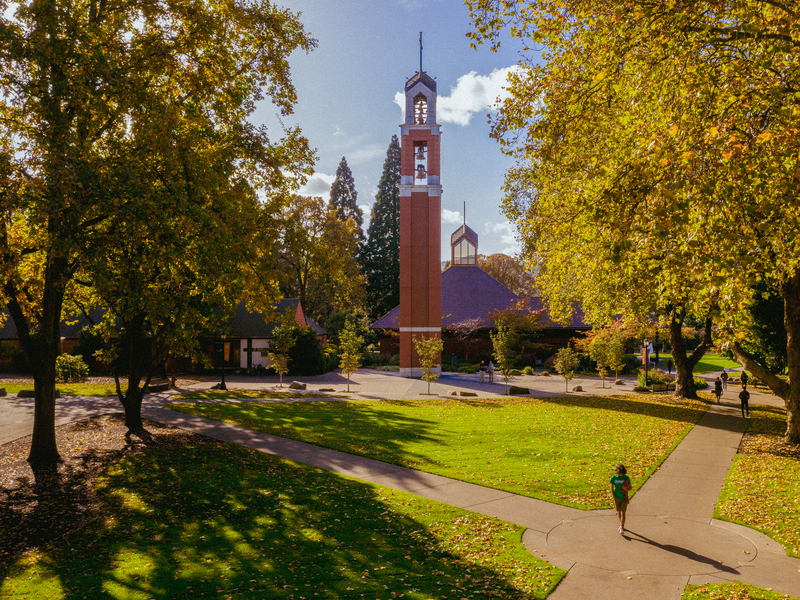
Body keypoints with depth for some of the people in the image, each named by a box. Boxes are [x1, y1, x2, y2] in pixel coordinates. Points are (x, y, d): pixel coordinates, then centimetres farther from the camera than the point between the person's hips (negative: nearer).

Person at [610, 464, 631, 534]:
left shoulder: (626, 478, -10)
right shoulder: (614, 478, -8)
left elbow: (630, 487, 2)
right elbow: (612, 488, 0)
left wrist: (626, 489, -21)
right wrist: (614, 498, -5)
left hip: (624, 498, -2)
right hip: (617, 497, 2)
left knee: (623, 513, -8)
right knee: (619, 512, 15)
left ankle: (622, 527, -8)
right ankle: (621, 524, 36)